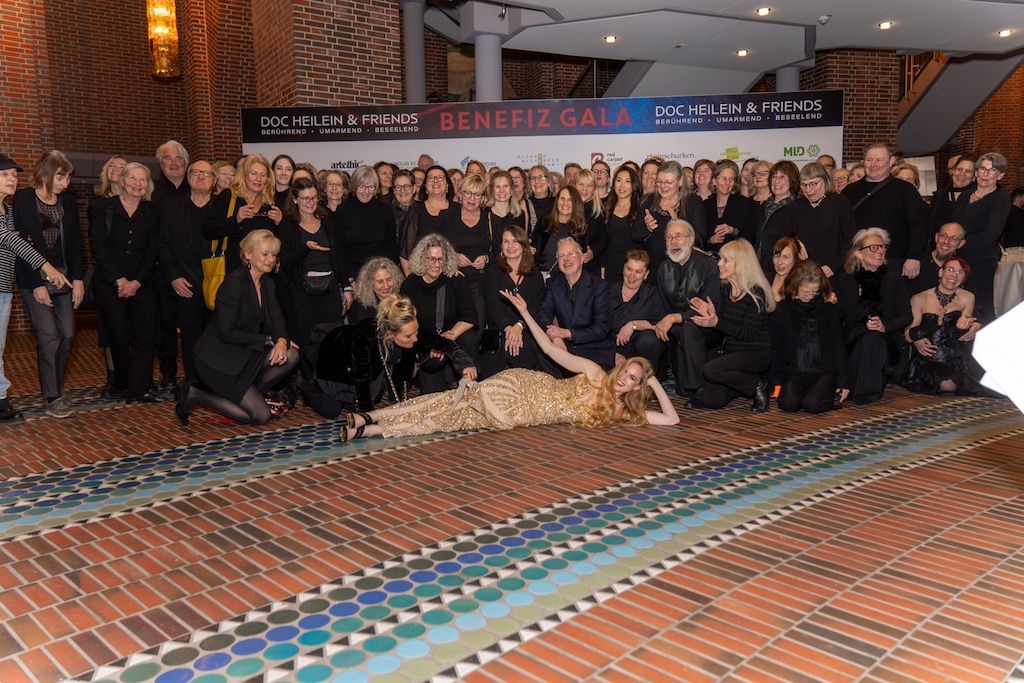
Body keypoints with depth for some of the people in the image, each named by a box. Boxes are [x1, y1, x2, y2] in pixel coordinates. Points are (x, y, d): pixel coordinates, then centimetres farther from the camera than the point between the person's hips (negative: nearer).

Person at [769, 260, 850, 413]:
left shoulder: (829, 309, 6)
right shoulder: (781, 311, 4)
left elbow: (838, 346, 8)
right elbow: (775, 349, 7)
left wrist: (844, 381, 2)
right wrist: (775, 382, 2)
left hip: (824, 372, 0)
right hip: (794, 372, 0)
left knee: (812, 404, -28)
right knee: (789, 402, -29)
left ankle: (829, 392, 6)